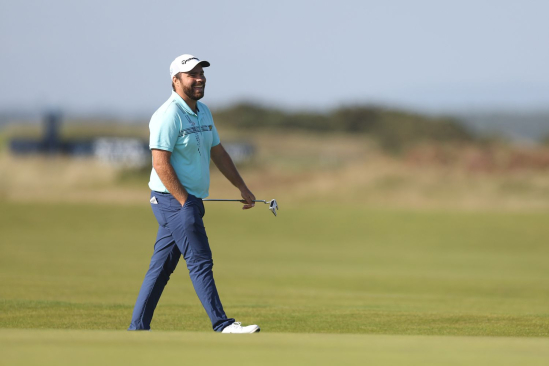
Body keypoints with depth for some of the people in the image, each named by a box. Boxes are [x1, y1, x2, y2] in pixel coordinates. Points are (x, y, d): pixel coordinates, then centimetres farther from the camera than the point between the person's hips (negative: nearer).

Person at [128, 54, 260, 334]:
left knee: (162, 266, 10)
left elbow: (217, 152, 24)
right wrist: (185, 202, -21)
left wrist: (243, 188, 22)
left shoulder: (203, 112, 14)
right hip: (172, 199, -9)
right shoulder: (169, 115, -15)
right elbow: (161, 164, -20)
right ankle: (222, 325, -12)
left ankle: (138, 327, 13)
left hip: (189, 201, 9)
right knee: (200, 261, -11)